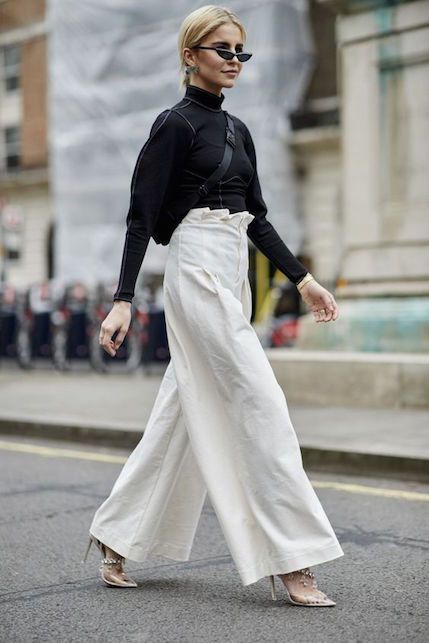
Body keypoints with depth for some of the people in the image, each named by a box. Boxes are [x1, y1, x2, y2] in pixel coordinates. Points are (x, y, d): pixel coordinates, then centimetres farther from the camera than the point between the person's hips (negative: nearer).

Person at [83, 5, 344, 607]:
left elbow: (257, 216, 19)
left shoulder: (238, 129, 17)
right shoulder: (175, 123, -6)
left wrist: (303, 278, 13)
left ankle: (116, 538, 21)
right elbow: (142, 215, -11)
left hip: (232, 276, 9)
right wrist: (123, 300, -17)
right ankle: (291, 562, -4)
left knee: (182, 415, 10)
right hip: (198, 270, -8)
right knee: (262, 407, -10)